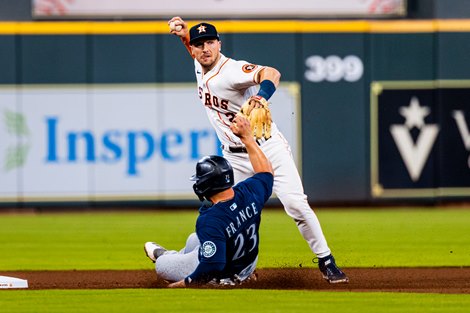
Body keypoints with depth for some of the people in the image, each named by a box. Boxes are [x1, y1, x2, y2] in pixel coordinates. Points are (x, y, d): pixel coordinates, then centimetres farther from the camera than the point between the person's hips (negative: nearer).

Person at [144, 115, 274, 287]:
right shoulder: (247, 193, -22)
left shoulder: (209, 220, -40)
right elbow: (266, 171, 1)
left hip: (220, 277, -7)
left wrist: (183, 284, -28)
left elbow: (212, 268, -42)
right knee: (194, 239, 34)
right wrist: (246, 137, 4)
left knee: (161, 265, 17)